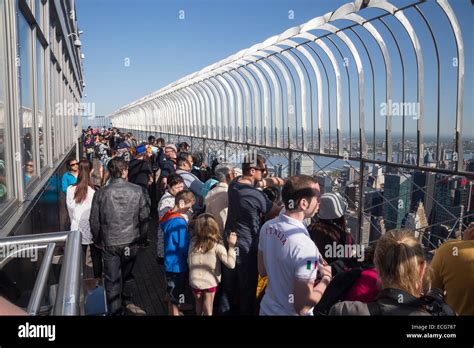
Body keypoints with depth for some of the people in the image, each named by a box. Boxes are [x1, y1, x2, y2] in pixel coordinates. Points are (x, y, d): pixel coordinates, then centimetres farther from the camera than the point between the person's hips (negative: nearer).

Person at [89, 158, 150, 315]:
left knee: (112, 280, 9)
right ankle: (127, 300, 45)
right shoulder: (137, 191, -11)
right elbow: (144, 216, -5)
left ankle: (115, 311, 15)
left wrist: (97, 240, 12)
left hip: (109, 242, -1)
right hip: (131, 241, 2)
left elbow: (94, 220, -3)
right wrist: (142, 236, 10)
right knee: (127, 273, 24)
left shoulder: (101, 193, -11)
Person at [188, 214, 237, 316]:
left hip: (195, 281, 2)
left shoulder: (193, 242, -13)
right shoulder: (217, 245, -21)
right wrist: (231, 245, -20)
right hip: (210, 282, -2)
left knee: (199, 305, 28)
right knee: (208, 311, 18)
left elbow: (189, 262, -2)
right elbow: (230, 264, -25)